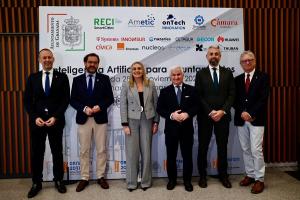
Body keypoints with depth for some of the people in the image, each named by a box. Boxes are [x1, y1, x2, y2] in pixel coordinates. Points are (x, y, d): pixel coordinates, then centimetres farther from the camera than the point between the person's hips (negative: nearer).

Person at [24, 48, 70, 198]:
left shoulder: (62, 77, 1)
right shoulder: (32, 78, 7)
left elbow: (66, 100, -3)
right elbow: (27, 100, 4)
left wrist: (55, 117, -13)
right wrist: (35, 117, -9)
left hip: (56, 121, -1)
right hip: (36, 121, 2)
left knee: (57, 152, 9)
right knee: (36, 153, 8)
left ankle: (58, 180, 23)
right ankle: (36, 183, 22)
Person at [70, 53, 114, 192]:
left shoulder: (104, 79, 4)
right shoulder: (77, 80, 6)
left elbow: (110, 98, 1)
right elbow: (73, 100, 3)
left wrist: (99, 107, -16)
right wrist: (84, 108, -14)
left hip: (100, 119, 0)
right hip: (83, 119, 1)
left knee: (101, 150, 7)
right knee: (84, 150, 7)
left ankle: (100, 177, 20)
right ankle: (84, 178, 18)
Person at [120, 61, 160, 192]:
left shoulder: (150, 84, 5)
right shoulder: (126, 85, 1)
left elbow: (156, 104, 6)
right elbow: (123, 105, -2)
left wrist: (156, 122, 1)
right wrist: (125, 124, -9)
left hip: (147, 121, 1)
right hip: (132, 121, -1)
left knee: (146, 151, 6)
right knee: (132, 152, 4)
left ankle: (146, 181, 21)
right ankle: (131, 182, 18)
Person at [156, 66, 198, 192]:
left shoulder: (191, 90, 4)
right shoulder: (165, 91, 3)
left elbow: (196, 106, 0)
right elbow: (159, 109, -2)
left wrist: (187, 114, -17)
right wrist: (171, 115, -17)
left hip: (187, 128, 0)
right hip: (171, 128, 0)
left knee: (187, 155, 9)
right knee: (171, 156, 10)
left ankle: (187, 181, 24)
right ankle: (172, 180, 26)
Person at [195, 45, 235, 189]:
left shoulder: (228, 73, 7)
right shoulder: (200, 74, 3)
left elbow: (231, 95, 1)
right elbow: (199, 96, -4)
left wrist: (222, 111, -11)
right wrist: (210, 112, -13)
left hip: (223, 115, 1)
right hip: (205, 116, -1)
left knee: (222, 147, 10)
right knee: (203, 147, 7)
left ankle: (223, 175, 24)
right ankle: (202, 175, 20)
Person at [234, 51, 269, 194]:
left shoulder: (263, 77, 0)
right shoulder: (238, 79, 12)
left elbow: (263, 99, -9)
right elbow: (235, 99, 7)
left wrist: (251, 114, -16)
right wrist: (242, 113, -8)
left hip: (256, 119, -4)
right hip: (241, 119, 4)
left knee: (256, 150, -6)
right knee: (245, 149, 10)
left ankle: (259, 179, 5)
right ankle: (250, 175, 22)